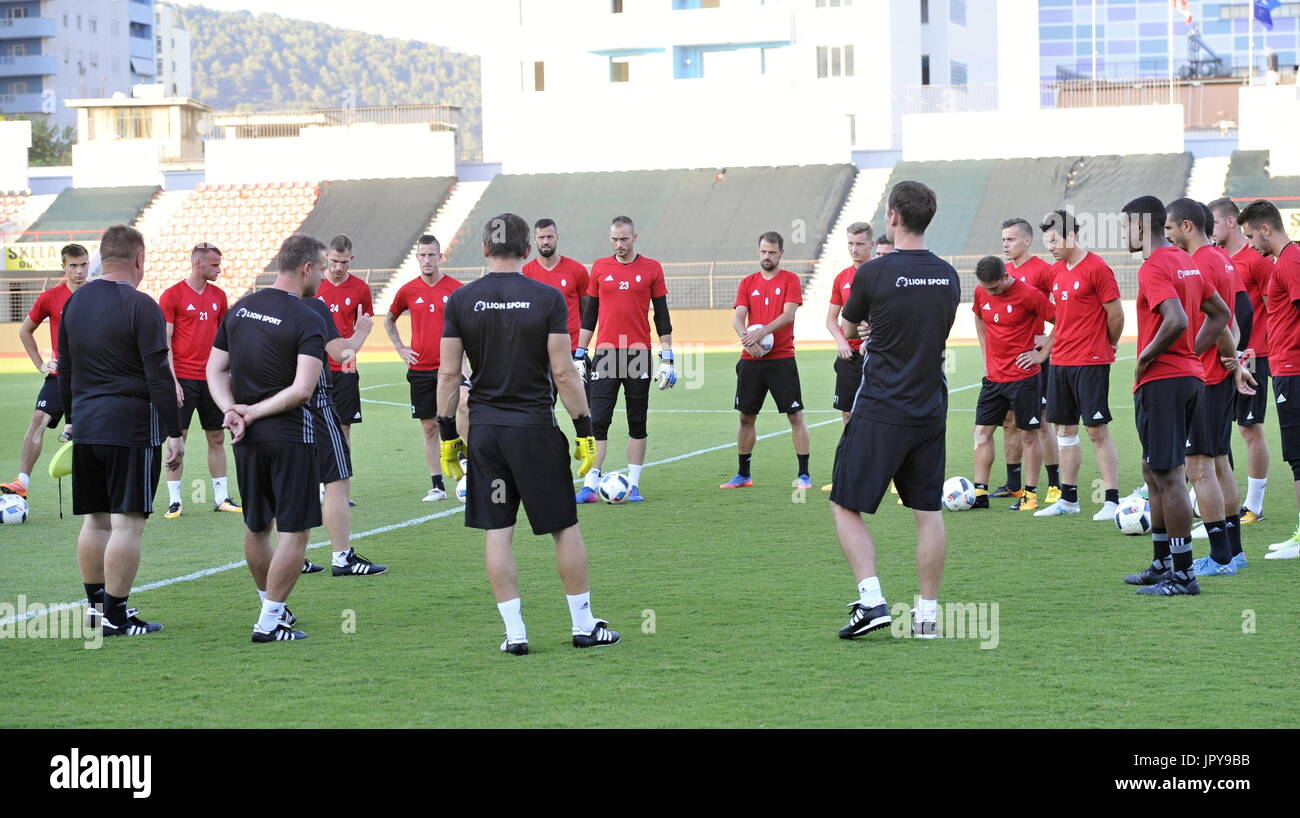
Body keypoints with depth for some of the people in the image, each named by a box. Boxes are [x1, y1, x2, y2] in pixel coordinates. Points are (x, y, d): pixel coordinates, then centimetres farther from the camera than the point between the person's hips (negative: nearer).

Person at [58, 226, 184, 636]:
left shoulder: (74, 302, 11)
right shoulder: (140, 306, -10)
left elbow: (65, 371, 18)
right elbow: (159, 376, -13)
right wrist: (174, 433, -10)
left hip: (85, 428, 7)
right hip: (131, 427, -7)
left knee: (95, 521, 14)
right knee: (126, 523, -3)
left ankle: (96, 605, 22)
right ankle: (115, 615, -3)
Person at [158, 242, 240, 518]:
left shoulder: (218, 296, 10)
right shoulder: (172, 295, -5)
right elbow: (165, 342, -7)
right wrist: (172, 381, -12)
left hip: (212, 378, 5)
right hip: (183, 379, -5)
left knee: (217, 438, 8)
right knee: (178, 438, -2)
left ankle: (221, 497, 15)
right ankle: (174, 501, 2)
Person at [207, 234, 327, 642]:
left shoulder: (239, 309, 8)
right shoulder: (307, 321, -13)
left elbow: (215, 369, 9)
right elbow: (302, 390, -22)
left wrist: (231, 410, -4)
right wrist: (254, 413, -13)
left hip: (247, 439, 7)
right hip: (290, 436, -7)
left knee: (256, 528, 19)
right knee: (294, 531, 2)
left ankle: (270, 604, 35)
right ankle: (270, 621, 0)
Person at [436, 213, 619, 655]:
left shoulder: (461, 300, 0)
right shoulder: (547, 298, -6)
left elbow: (449, 374, 0)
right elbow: (564, 373, -8)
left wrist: (448, 435, 9)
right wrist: (586, 431, -1)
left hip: (484, 429, 2)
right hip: (535, 427, -2)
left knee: (496, 532, 6)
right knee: (565, 527, 9)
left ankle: (514, 631, 6)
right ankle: (584, 625, 16)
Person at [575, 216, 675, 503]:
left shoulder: (651, 269, 3)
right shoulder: (600, 267, 7)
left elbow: (661, 315, 6)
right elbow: (590, 313, 12)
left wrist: (667, 357, 1)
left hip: (638, 354, -1)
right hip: (605, 354, 1)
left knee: (637, 422, 5)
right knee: (597, 420, -5)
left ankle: (634, 484, 10)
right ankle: (590, 485, -5)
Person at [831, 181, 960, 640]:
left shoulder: (874, 273, -12)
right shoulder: (948, 276, 5)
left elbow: (849, 328, 6)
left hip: (880, 411, -5)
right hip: (930, 410, 5)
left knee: (846, 506, 3)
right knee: (928, 512, 10)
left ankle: (871, 601, -8)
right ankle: (928, 613, 11)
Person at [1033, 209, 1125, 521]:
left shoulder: (1097, 268, -12)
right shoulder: (1056, 271, 11)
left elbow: (1116, 314, -9)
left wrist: (1110, 345, 4)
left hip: (1091, 363, -8)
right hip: (1060, 361, 8)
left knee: (1097, 430, -7)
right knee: (1065, 429, 11)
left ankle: (1112, 501, -4)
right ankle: (1068, 499, 18)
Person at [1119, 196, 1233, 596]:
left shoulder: (1154, 267, -15)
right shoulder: (1187, 262, 14)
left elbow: (1177, 321, -28)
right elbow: (1220, 313, 20)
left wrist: (1146, 357, -15)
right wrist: (1192, 353, 15)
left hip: (1161, 382, -10)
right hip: (1191, 376, 10)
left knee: (1169, 476, -6)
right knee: (1155, 471, 18)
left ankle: (1183, 575, -4)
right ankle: (1162, 563, 25)